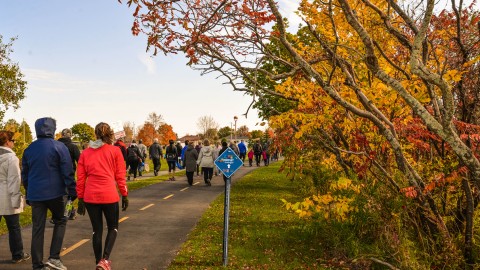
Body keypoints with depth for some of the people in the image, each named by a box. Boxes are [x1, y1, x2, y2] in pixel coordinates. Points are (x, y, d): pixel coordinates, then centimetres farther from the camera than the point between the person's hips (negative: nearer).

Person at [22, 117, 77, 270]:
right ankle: (54, 257, 4)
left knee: (37, 228, 9)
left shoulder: (29, 149, 8)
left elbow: (25, 174, 15)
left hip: (35, 194, 4)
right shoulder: (59, 147, -7)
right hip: (54, 193, -4)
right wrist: (72, 191, -4)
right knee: (60, 221, 15)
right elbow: (67, 172, -10)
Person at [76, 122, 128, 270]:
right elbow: (120, 176, -1)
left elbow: (80, 179, 7)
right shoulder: (115, 151, 0)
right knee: (113, 228, 14)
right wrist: (125, 195, 6)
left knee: (97, 230, 15)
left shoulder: (85, 153, 8)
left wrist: (80, 199, 13)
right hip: (109, 196, -3)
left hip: (90, 197, 3)